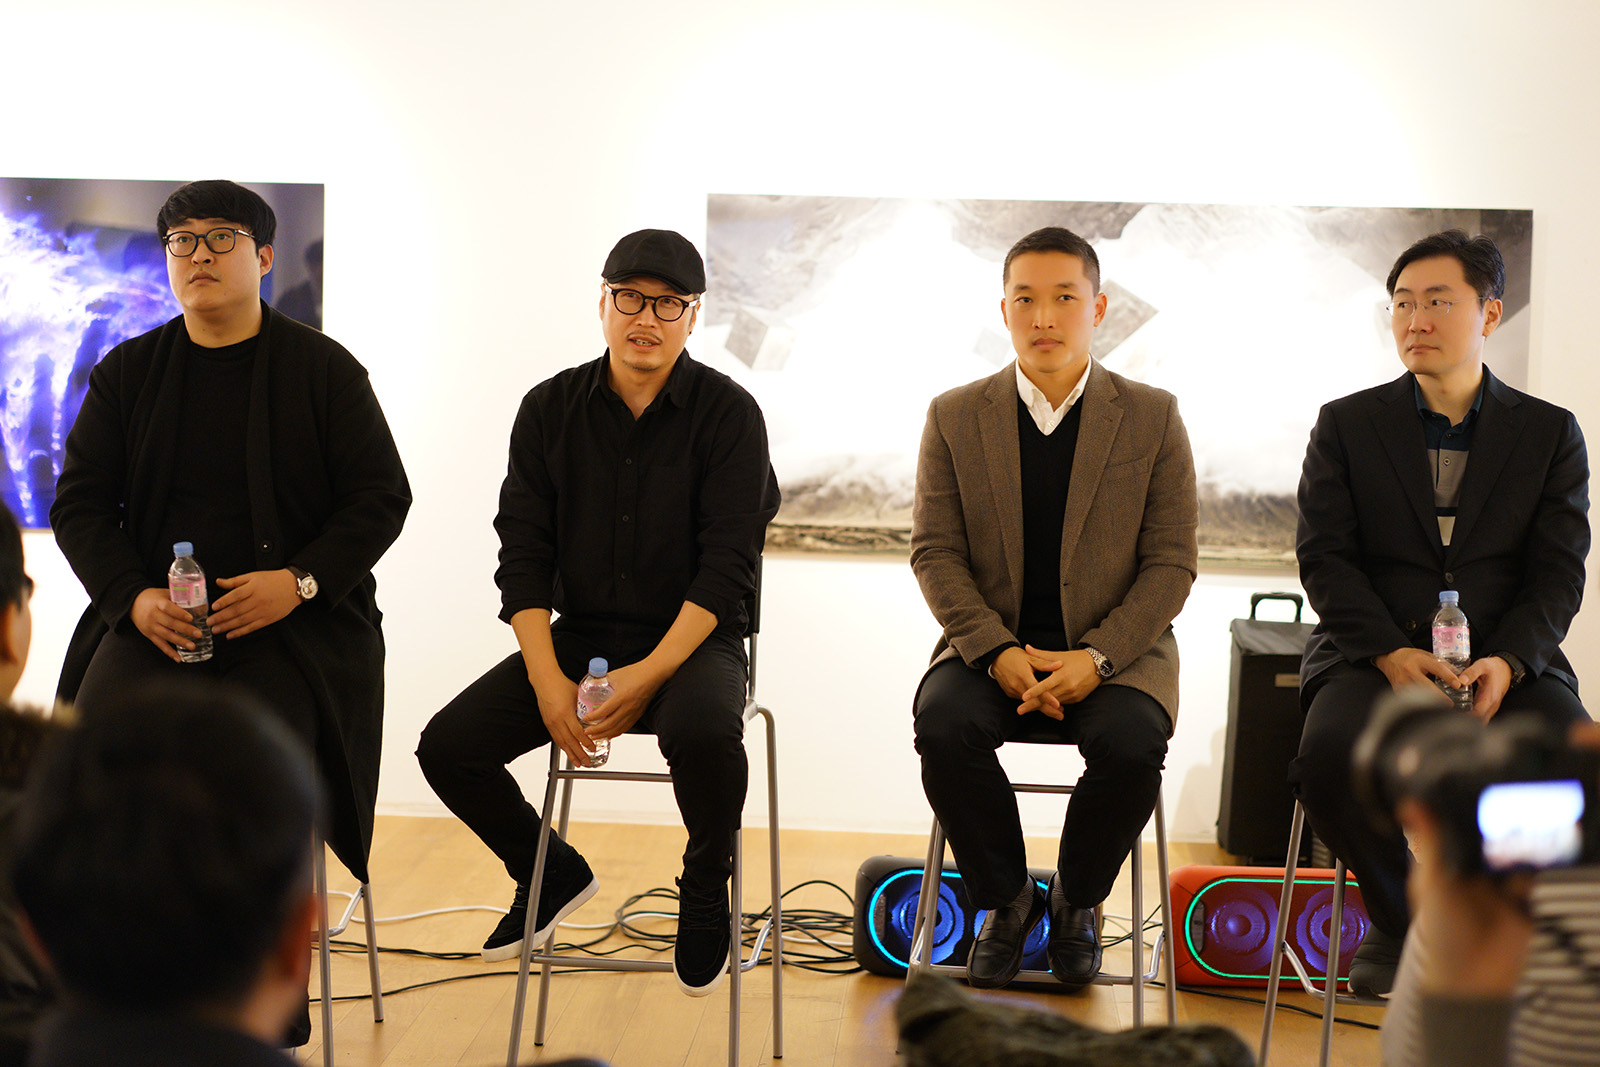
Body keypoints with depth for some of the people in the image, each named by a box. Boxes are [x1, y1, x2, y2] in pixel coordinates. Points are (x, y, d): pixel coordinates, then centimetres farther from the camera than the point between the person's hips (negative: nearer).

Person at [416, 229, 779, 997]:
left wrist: (649, 675, -22)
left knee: (703, 731, -37)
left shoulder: (728, 414, -6)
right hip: (577, 637, 4)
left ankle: (705, 886, -2)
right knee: (448, 746, -15)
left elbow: (726, 567, -12)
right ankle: (553, 873, 15)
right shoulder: (550, 409, 4)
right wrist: (547, 682, -13)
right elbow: (523, 556, 0)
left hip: (694, 639, -3)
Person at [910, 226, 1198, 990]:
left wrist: (1095, 657, -17)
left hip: (1116, 649, -1)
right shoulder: (955, 417, 5)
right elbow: (935, 552, 0)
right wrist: (999, 653, -16)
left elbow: (1171, 563, -2)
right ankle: (1006, 898, -4)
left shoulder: (1152, 418, 1)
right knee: (943, 725, -31)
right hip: (989, 645, 1)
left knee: (1132, 745, -32)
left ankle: (1077, 899, 0)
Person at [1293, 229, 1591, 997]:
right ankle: (1396, 915, -3)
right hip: (1371, 653, 0)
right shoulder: (1346, 425, 10)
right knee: (1329, 756, -33)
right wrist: (1391, 653, -16)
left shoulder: (1551, 433, 11)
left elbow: (1558, 575, 3)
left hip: (1507, 658, 1)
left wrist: (1505, 663, -17)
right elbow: (1324, 557, 1)